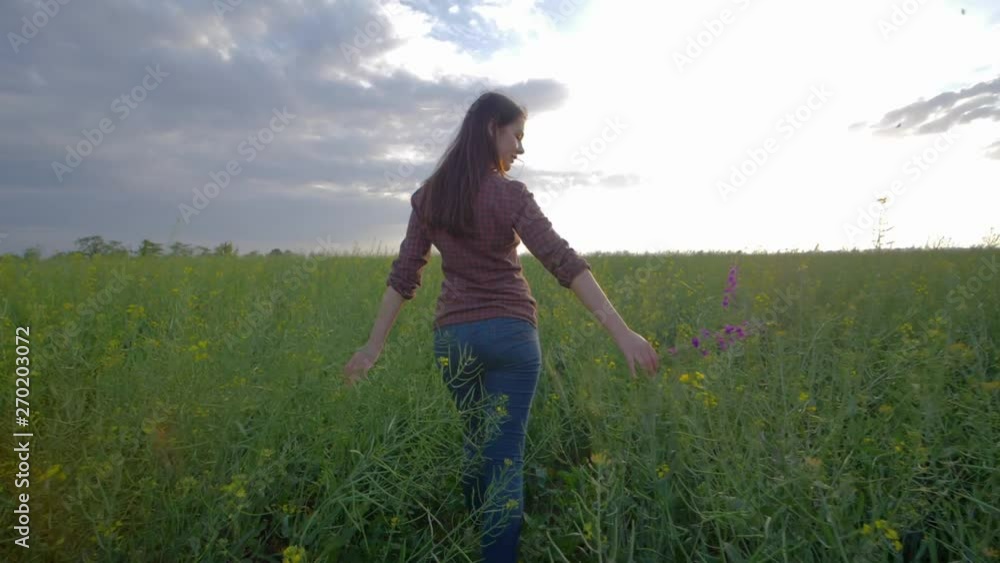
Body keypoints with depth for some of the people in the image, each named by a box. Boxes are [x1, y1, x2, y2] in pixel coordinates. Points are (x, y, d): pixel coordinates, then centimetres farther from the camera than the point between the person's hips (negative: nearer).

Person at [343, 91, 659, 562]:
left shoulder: (428, 196, 4)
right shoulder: (509, 194, -10)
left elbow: (403, 274, 4)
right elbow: (565, 264, -19)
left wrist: (374, 345, 9)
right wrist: (622, 332, -20)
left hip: (453, 336, 5)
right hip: (511, 334, -5)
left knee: (475, 445, 24)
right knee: (505, 457, 5)